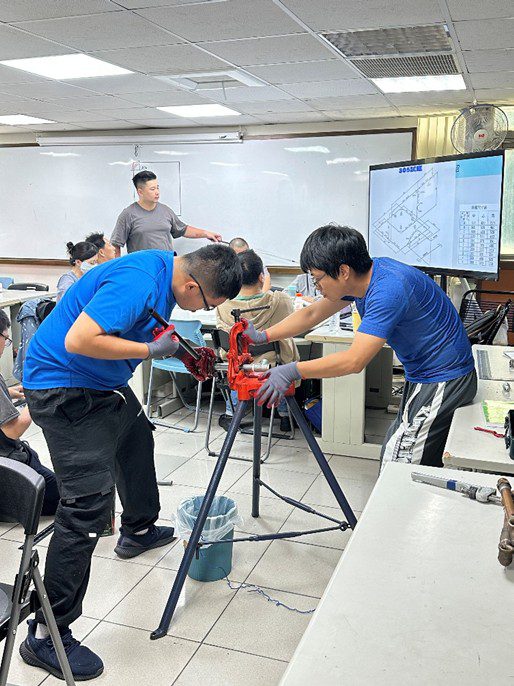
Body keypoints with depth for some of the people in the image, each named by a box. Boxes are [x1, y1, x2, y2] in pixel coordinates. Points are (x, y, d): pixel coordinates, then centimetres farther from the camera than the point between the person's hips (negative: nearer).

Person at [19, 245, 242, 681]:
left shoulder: (165, 273, 1)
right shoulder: (137, 283, -29)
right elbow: (78, 340, -35)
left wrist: (178, 349, 0)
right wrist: (152, 349, -27)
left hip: (102, 383, 11)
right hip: (64, 387, -11)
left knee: (136, 436, 30)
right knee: (89, 502, -14)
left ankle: (138, 531, 54)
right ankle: (46, 636, -4)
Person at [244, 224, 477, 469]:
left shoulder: (389, 289, -30)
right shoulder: (362, 276, -1)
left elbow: (355, 360, -33)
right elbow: (312, 314, 9)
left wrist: (292, 371, -30)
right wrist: (262, 336, 3)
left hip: (443, 382, -10)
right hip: (424, 377, 10)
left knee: (398, 467, -8)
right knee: (392, 453, 16)